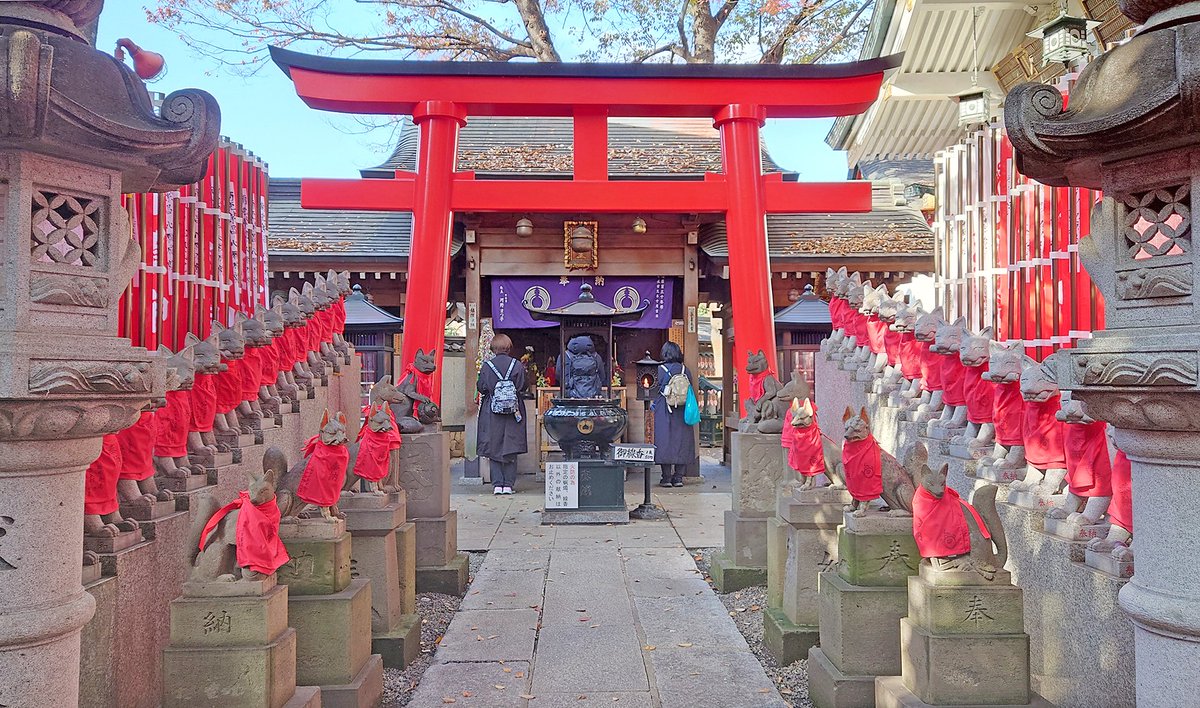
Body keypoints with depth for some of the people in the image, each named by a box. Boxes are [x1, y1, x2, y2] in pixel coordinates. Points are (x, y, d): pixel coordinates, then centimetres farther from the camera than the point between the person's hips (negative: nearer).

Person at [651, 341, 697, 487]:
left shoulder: (661, 369, -7)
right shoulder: (685, 370, 2)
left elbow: (657, 390, -5)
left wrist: (653, 404, 10)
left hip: (664, 411, -3)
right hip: (682, 412, 3)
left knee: (665, 441, 1)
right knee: (682, 441, 8)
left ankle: (666, 478, 0)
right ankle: (678, 477, 8)